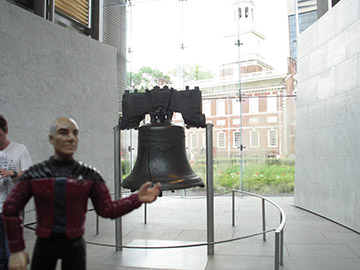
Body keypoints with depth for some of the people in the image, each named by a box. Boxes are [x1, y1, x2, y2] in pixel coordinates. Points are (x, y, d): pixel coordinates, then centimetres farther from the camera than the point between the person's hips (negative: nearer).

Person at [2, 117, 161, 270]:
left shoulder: (88, 175, -4)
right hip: (44, 244, 0)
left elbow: (107, 209, -6)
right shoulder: (35, 174, -4)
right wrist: (16, 250, -2)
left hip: (74, 244, 0)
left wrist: (137, 199, -20)